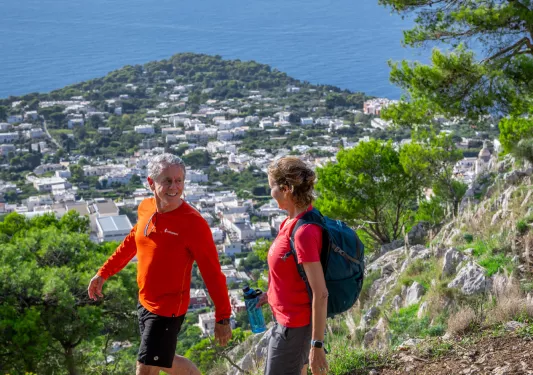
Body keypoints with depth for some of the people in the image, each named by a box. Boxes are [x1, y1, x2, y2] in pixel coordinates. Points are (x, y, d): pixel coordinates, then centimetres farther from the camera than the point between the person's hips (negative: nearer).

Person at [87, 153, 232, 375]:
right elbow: (131, 242, 18)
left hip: (168, 309, -7)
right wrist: (104, 273, 21)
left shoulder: (193, 223, -21)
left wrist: (223, 318, -17)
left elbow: (212, 273, -18)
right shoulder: (146, 208, -2)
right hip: (145, 302, 7)